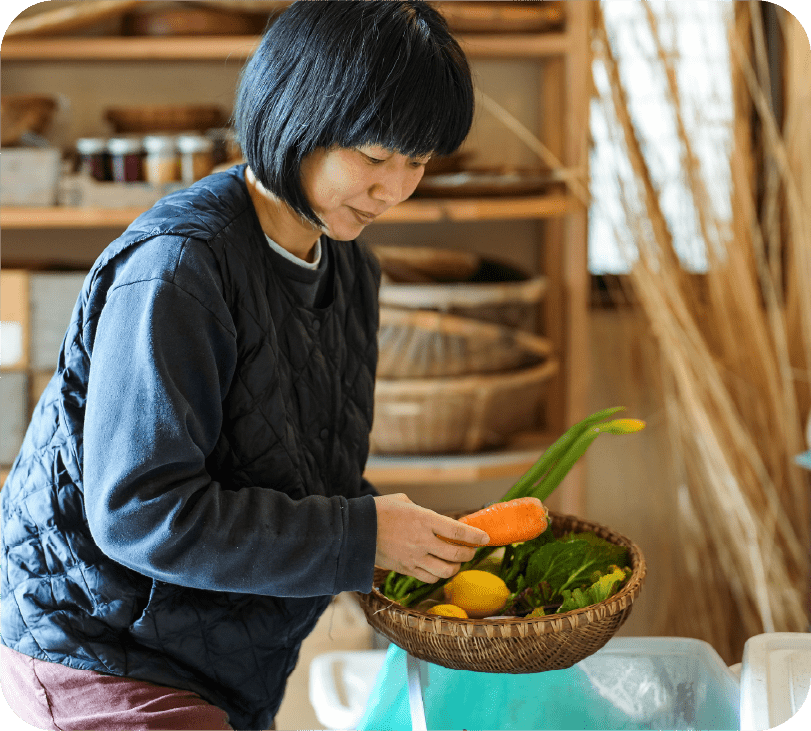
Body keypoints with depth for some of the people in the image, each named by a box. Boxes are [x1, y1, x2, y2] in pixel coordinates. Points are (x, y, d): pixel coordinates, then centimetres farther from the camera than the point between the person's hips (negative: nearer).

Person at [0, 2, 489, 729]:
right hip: (98, 648, -8)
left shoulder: (349, 268, 5)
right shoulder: (175, 267, -23)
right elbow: (139, 511, -27)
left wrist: (417, 545, -3)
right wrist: (361, 538, -24)